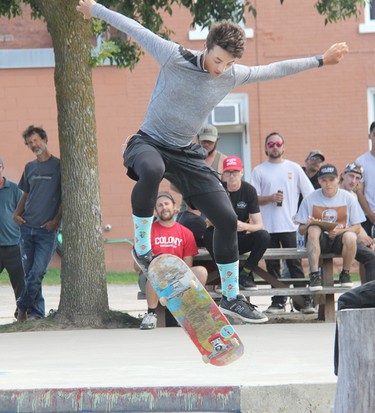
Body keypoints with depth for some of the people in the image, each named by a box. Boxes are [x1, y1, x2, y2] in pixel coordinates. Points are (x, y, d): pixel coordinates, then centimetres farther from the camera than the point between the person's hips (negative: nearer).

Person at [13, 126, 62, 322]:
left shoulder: (59, 166, -1)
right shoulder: (30, 167, 14)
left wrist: (56, 221, -11)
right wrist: (17, 214, 4)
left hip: (47, 230, -5)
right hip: (27, 227, 5)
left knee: (37, 273, -13)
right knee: (29, 274, 5)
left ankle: (23, 307, 0)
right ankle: (37, 312, 13)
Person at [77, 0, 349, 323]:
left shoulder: (234, 76, -3)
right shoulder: (175, 57, -17)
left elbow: (274, 70, 12)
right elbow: (134, 28, -7)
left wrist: (320, 61, 18)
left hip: (186, 154, 5)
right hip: (150, 142, -5)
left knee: (227, 219, -3)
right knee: (152, 171, -44)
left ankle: (231, 298, 12)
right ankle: (142, 246, -24)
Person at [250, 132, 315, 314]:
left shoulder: (294, 168, 9)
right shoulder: (259, 171, 8)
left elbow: (310, 195, 9)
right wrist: (270, 198, -13)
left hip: (289, 225, -1)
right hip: (268, 227, 1)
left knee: (295, 264, -3)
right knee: (272, 265, 2)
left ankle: (305, 300, -2)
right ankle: (278, 301, 8)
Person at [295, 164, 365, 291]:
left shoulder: (348, 198, 0)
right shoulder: (310, 199, 0)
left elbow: (356, 228, -2)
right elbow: (301, 230, 2)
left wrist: (340, 231, -21)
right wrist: (308, 225, -23)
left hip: (339, 240, 0)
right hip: (318, 241, 0)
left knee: (350, 237, -34)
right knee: (313, 229, -33)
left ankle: (345, 273, -7)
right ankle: (314, 275, -33)